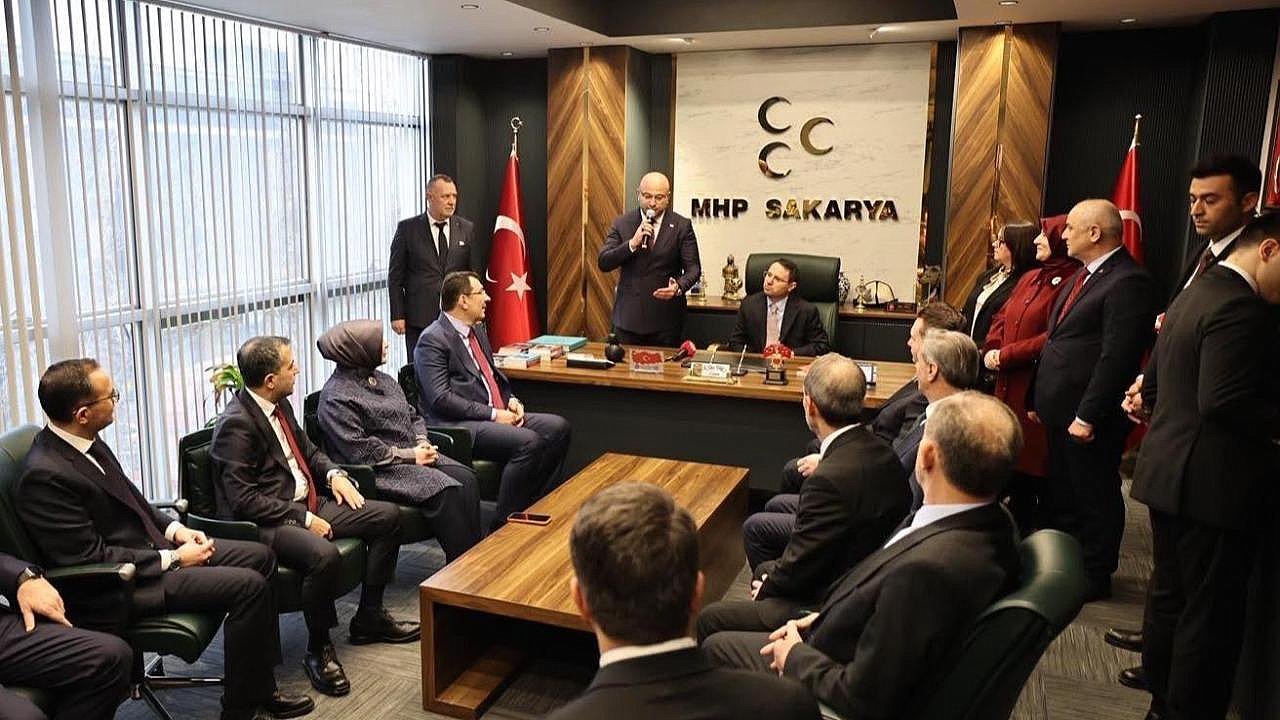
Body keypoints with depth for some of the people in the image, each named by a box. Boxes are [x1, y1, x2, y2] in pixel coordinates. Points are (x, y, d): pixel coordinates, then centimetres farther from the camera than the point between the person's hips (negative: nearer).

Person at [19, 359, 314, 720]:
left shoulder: (86, 442, 2)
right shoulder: (45, 475, -24)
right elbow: (90, 558, -22)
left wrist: (176, 529, 3)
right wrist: (173, 558, -16)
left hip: (152, 547, 10)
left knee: (260, 556, 7)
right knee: (249, 586, -19)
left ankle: (260, 686, 13)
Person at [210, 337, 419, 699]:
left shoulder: (279, 404, 7)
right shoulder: (236, 424, -20)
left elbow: (307, 450, 22)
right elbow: (243, 500, -23)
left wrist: (333, 473, 2)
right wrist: (304, 519, -21)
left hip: (307, 503, 10)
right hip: (267, 523, -9)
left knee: (388, 516, 3)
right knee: (325, 555, -37)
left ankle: (368, 618, 16)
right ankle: (318, 650, -11)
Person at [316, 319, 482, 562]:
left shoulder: (382, 379, 17)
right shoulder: (336, 398, -11)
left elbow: (412, 415, 23)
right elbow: (359, 450, -18)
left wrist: (422, 443, 1)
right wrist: (410, 455, -15)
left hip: (413, 455, 8)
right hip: (381, 470, -8)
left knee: (467, 479, -15)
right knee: (445, 490, -27)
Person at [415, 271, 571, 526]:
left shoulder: (477, 330, 19)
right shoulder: (433, 340, -10)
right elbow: (441, 399, -18)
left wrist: (511, 400, 7)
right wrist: (492, 414, -18)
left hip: (497, 415, 9)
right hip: (458, 426, -9)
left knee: (558, 427, -6)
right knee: (528, 442, -29)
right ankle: (504, 524, -16)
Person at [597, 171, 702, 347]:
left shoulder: (682, 226, 0)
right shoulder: (622, 223, 4)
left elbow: (693, 268, -2)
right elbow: (603, 263, -3)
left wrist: (678, 287, -24)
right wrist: (632, 243, -17)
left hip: (665, 319, -1)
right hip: (628, 318, 2)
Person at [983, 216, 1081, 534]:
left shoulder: (1070, 283, -13)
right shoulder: (1030, 278, 15)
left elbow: (1054, 338, -20)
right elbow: (1002, 318, 17)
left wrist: (1006, 355, -14)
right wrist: (991, 350, -2)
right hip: (1009, 385, 8)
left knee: (1033, 464, -1)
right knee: (1012, 460, 14)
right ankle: (1018, 528, 27)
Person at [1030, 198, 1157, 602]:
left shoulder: (1128, 282, -18)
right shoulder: (1084, 276, 14)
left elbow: (1116, 356, -22)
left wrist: (1087, 416, -22)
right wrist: (1040, 399, 16)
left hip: (1088, 417, -9)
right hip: (1060, 410, 9)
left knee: (1095, 497, 7)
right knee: (1060, 493, 20)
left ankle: (1095, 577, 22)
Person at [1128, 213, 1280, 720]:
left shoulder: (1193, 294, 14)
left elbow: (1153, 386, 18)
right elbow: (1226, 402, -26)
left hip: (1168, 473, 10)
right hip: (1215, 484, -10)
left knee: (1170, 594, 18)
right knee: (1212, 613, 1)